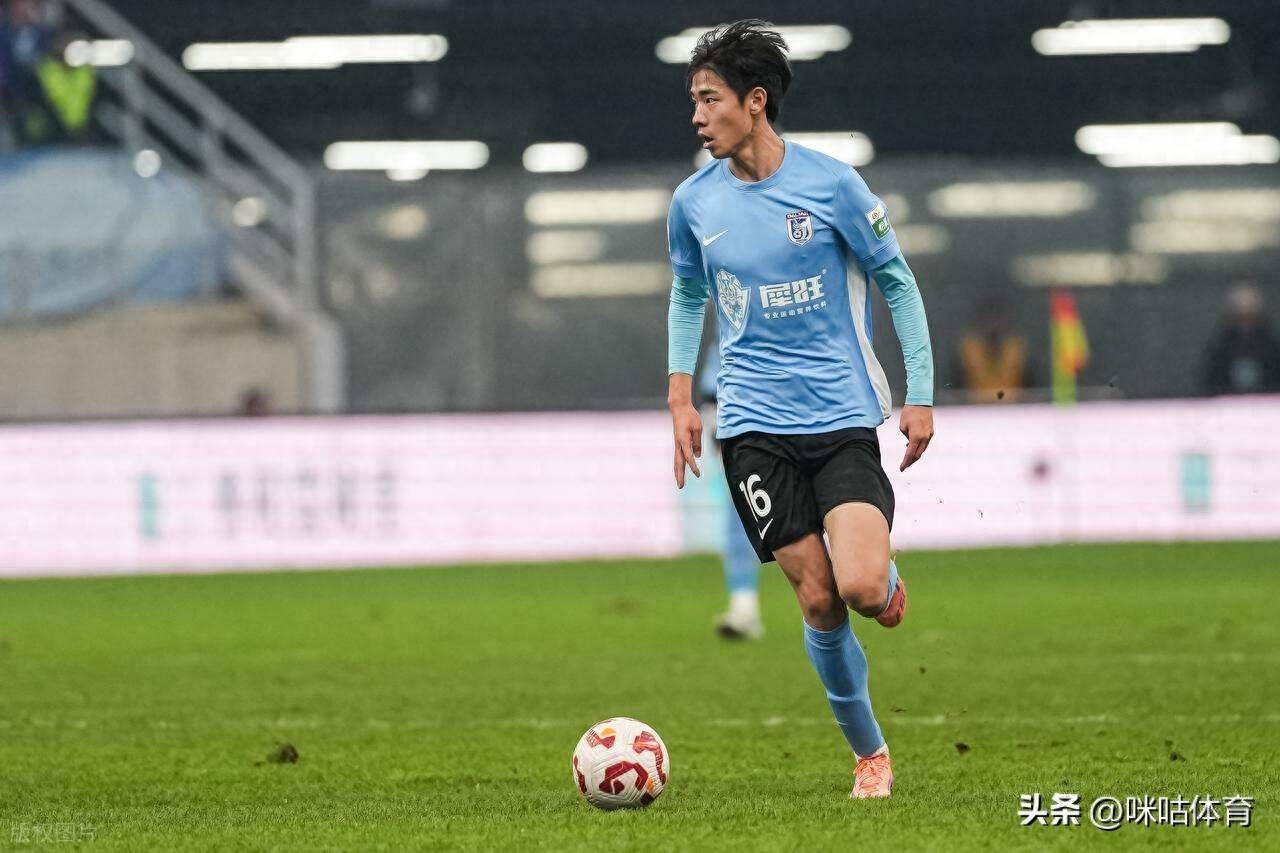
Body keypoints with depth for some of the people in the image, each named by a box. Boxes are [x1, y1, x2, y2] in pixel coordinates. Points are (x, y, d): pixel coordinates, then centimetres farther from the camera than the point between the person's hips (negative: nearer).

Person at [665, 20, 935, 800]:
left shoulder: (829, 183, -7)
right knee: (817, 598, -3)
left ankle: (889, 578, 20)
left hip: (843, 414, -2)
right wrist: (681, 396, 10)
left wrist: (920, 395, -1)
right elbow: (688, 295, 20)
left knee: (863, 589, -18)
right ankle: (870, 755, 13)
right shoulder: (694, 202, 2)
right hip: (754, 425, 2)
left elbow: (896, 282, 2)